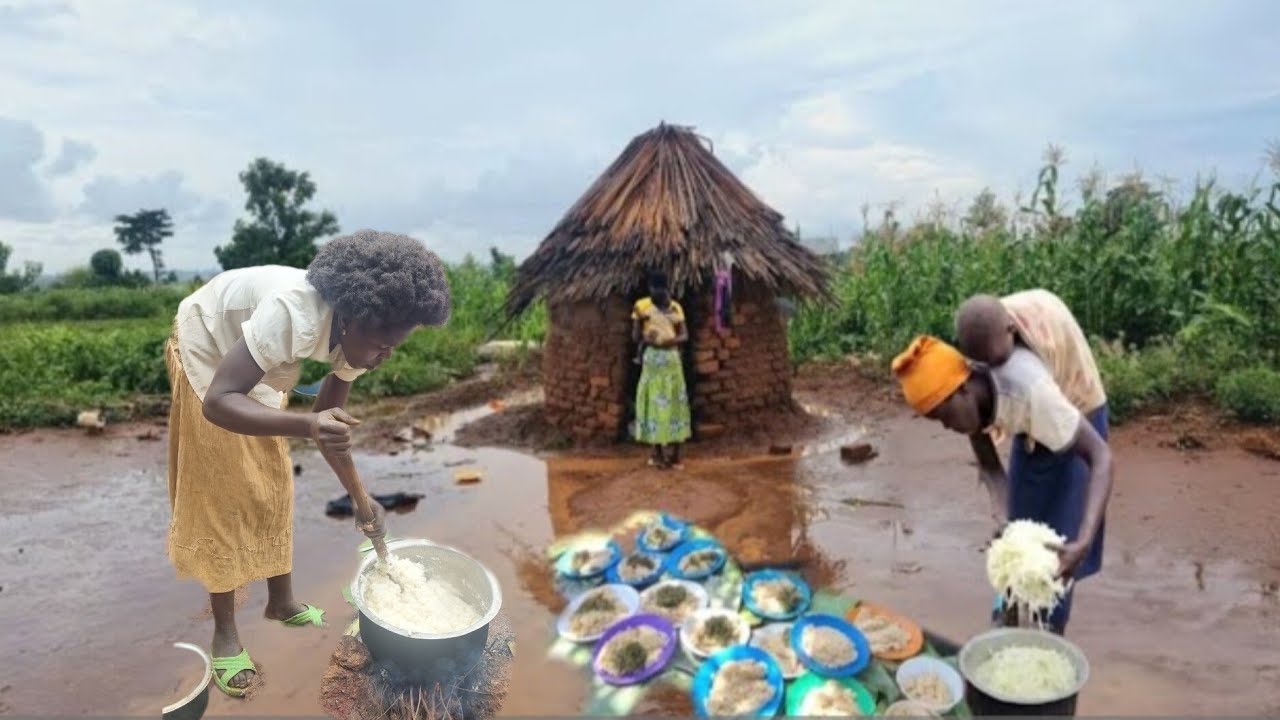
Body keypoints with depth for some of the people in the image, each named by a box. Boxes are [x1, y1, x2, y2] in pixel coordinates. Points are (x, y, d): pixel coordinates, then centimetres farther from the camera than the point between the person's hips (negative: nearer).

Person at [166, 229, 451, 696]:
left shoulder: (354, 334, -19)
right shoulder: (294, 315, -43)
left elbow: (330, 422, -6)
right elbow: (218, 401, -42)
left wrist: (358, 495, -11)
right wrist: (305, 425, -55)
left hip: (254, 361, 6)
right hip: (206, 350, -6)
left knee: (274, 482, 11)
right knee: (220, 493, -2)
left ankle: (281, 601, 27)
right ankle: (224, 631, 12)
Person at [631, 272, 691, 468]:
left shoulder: (675, 307, 6)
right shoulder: (641, 306, 1)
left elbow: (684, 335, 3)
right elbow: (635, 336, 1)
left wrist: (672, 340, -16)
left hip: (671, 359, 1)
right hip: (651, 359, -1)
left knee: (673, 403, 0)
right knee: (654, 403, 1)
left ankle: (672, 454, 3)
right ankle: (658, 453, 8)